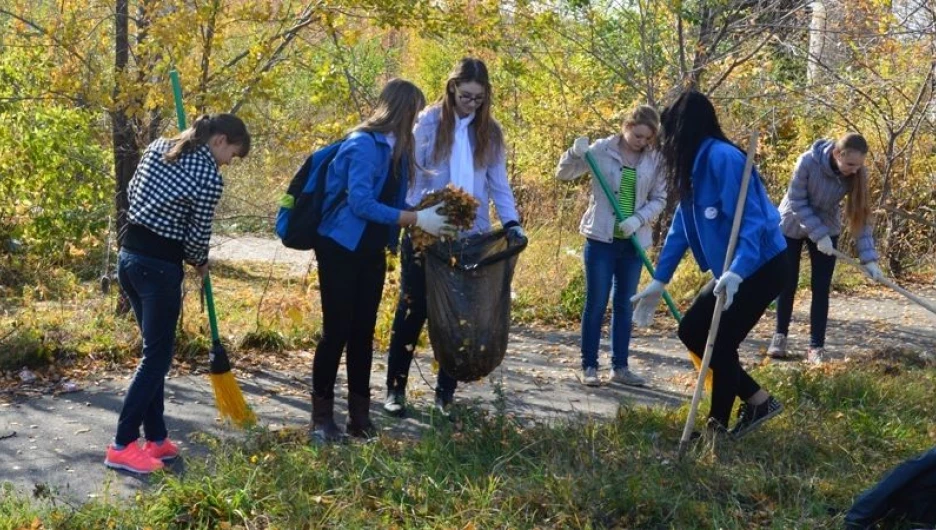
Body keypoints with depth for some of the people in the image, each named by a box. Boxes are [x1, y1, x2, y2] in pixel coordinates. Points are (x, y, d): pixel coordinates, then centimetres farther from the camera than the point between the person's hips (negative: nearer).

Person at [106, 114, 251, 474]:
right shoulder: (210, 178, -12)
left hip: (129, 255, 8)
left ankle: (156, 439, 19)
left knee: (154, 349, 15)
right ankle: (122, 447, 0)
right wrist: (200, 263, 11)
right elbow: (198, 235, -8)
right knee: (157, 356, 0)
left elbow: (132, 192, 17)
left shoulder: (158, 147, 9)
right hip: (159, 266, -8)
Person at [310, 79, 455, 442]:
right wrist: (416, 220, -24)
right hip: (340, 248, -8)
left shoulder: (396, 147, 7)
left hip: (372, 251, 8)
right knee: (337, 330, -3)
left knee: (363, 331, 10)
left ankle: (359, 414, 17)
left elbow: (391, 200, 9)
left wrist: (430, 212, -6)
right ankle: (322, 416, 8)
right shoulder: (364, 145, -18)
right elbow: (361, 203, -24)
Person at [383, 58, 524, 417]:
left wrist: (510, 222, -5)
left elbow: (499, 183, 8)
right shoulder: (428, 123, -4)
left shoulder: (490, 131, 6)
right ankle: (396, 387, 14)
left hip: (470, 237, 3)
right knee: (413, 309, 4)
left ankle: (446, 392, 17)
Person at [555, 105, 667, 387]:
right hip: (601, 238, -3)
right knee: (596, 303, 0)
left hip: (633, 241, 3)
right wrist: (575, 154, -23)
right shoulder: (602, 149, -5)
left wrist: (638, 219, -13)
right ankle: (589, 365, 9)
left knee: (625, 305, 10)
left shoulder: (654, 160, 1)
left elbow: (659, 200, 5)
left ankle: (620, 366, 18)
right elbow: (563, 174, -2)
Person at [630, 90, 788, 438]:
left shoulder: (722, 157, -20)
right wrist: (659, 282, 13)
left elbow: (750, 219, -27)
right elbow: (681, 228, 13)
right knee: (692, 331, 10)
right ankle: (758, 401, 17)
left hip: (762, 266, -10)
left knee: (721, 343, -5)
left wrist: (737, 271, -39)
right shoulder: (695, 166, 9)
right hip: (733, 271, 10)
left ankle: (718, 425, 14)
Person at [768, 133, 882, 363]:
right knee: (788, 284, 6)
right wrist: (818, 234, -29)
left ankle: (816, 346, 4)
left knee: (821, 288, -3)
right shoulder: (808, 162, -32)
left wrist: (869, 258, -24)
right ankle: (780, 335, 24)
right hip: (792, 226, -2)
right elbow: (797, 201, -23)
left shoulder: (858, 174, -22)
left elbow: (861, 216, -18)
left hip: (827, 228, 2)